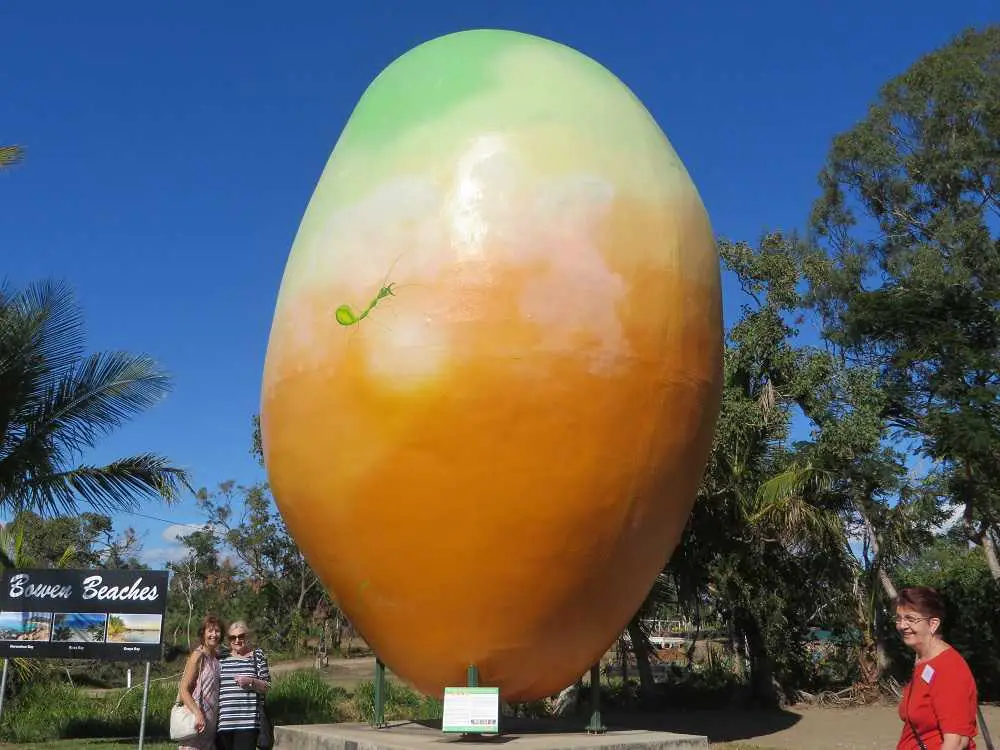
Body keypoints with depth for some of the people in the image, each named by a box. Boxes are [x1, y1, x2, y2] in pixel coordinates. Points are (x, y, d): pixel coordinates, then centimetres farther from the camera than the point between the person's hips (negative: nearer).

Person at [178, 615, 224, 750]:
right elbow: (183, 690, -13)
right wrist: (198, 714, -22)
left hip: (212, 721, 7)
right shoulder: (198, 656, -8)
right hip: (198, 719, -7)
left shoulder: (218, 658, 12)